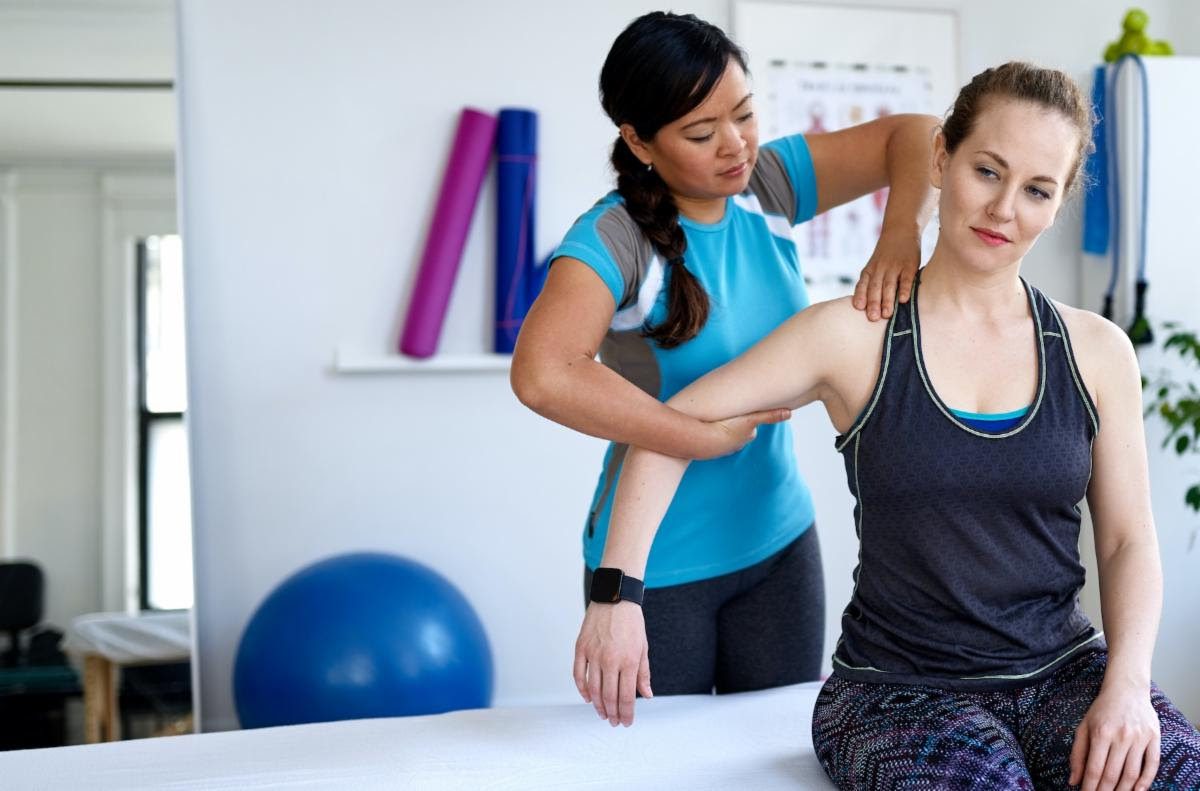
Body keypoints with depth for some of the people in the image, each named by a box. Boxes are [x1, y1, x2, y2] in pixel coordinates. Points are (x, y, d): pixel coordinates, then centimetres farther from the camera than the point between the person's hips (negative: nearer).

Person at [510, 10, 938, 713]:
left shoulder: (766, 184, -4)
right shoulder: (616, 239, -22)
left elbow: (914, 134, 0)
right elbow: (542, 373, -39)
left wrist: (902, 233, -21)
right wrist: (711, 436, -30)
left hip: (779, 541, 5)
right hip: (656, 568, -5)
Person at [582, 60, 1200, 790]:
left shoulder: (1096, 352, 4)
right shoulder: (854, 339, -4)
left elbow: (1128, 540, 7)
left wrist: (1127, 685, -10)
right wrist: (617, 593, -10)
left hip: (1067, 670, 2)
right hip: (900, 692, -2)